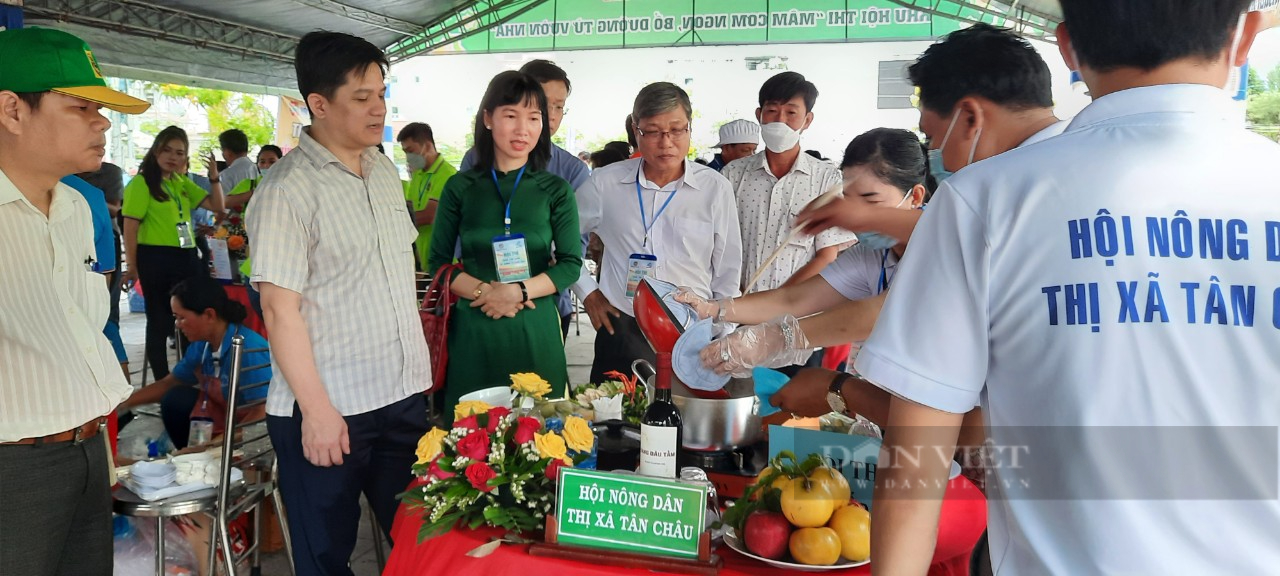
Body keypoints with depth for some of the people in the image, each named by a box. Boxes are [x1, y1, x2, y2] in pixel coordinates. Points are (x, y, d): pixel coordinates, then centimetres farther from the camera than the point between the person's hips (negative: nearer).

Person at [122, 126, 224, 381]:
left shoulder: (183, 183, 13)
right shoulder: (141, 183, -6)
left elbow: (216, 206, 14)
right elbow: (130, 227, -9)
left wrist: (214, 177, -1)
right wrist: (132, 266, -12)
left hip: (187, 257, 6)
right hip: (155, 258, -6)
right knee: (160, 321, 5)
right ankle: (162, 379, 17)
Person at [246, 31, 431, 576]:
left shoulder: (385, 170, 9)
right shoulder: (287, 189, -14)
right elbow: (280, 307, -16)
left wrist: (418, 363, 14)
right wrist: (317, 409, -18)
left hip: (404, 394, 7)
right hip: (330, 409, -6)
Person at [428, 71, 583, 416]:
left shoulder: (556, 190, 3)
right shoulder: (461, 187, 4)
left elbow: (571, 264, -1)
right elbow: (438, 262, 4)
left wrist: (518, 291, -15)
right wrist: (483, 291, -13)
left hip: (536, 328, 0)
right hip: (474, 328, 0)